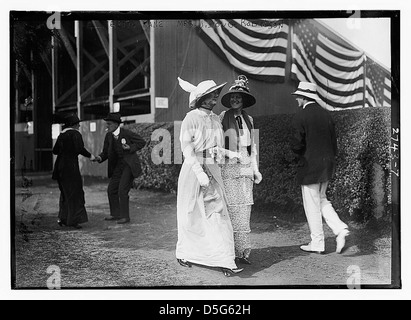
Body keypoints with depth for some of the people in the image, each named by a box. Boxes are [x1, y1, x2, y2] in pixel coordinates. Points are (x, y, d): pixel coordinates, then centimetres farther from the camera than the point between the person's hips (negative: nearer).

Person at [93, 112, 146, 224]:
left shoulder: (127, 133, -14)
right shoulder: (108, 136, 3)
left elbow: (142, 142, -6)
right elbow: (106, 152, 9)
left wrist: (130, 148, -20)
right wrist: (99, 158, -12)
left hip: (130, 165, -7)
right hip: (118, 166, 7)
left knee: (122, 190, -12)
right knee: (111, 190, 9)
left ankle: (125, 216, -1)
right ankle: (115, 214, 23)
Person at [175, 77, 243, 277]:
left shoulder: (215, 119, 10)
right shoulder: (191, 119, -10)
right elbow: (187, 149, -16)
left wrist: (229, 153, 1)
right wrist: (200, 173, -23)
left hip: (212, 171, 5)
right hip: (193, 171, -5)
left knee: (217, 213, -3)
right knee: (191, 215, 8)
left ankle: (224, 261, -2)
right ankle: (183, 253, 29)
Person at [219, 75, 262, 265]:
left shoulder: (248, 119, 14)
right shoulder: (223, 117, 0)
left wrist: (255, 169, 17)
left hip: (245, 168, 5)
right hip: (228, 167, -4)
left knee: (244, 209, 2)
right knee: (231, 208, -6)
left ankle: (243, 251, 7)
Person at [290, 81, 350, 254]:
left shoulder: (300, 115, -13)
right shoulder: (326, 114, 7)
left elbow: (296, 144, -16)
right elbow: (334, 142, 10)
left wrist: (300, 154, 4)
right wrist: (330, 159, 19)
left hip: (309, 166, -7)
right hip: (327, 165, 7)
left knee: (312, 205, 4)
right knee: (322, 200, 22)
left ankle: (317, 243, 12)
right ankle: (340, 229, 8)